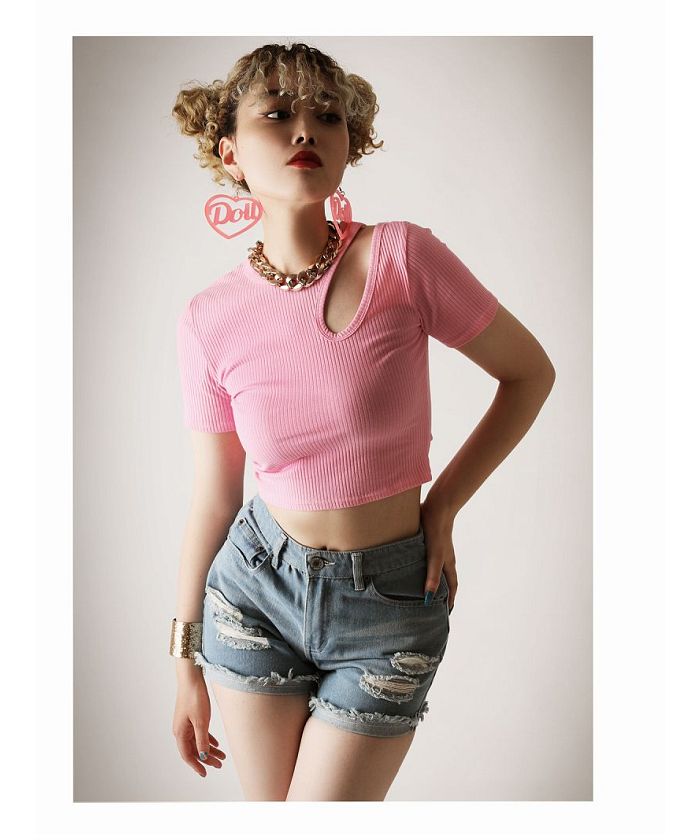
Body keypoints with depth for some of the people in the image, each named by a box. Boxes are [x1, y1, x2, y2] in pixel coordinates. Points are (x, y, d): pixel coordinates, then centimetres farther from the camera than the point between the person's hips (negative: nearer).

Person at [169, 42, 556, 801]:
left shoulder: (402, 256, -16)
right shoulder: (210, 321, -8)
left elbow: (530, 371, -4)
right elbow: (212, 502, 1)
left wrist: (441, 509, -6)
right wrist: (185, 661, 9)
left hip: (390, 604, -2)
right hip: (256, 585, 2)